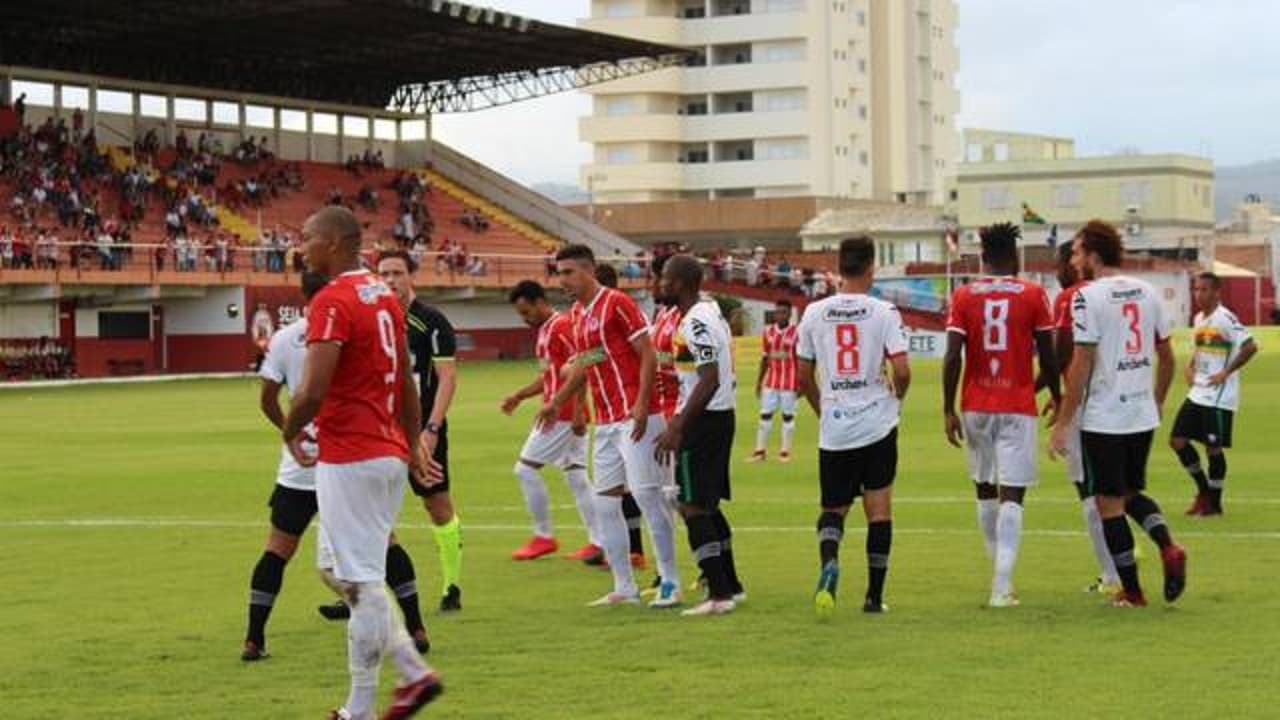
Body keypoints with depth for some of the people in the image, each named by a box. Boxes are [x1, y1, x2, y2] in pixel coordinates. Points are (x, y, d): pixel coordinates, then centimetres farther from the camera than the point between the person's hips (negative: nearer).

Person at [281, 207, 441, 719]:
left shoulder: (332, 302, -15)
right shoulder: (384, 297, 13)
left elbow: (312, 392, -22)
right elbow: (406, 382, 20)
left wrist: (290, 431, -3)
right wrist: (413, 445, 27)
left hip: (348, 458, -9)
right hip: (389, 453, 9)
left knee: (359, 582, -3)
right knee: (344, 573, 18)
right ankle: (413, 673, 15)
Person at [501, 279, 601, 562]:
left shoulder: (561, 327, -13)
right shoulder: (545, 330, 17)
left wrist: (578, 411, -24)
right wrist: (520, 395, 18)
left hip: (563, 415, -10)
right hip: (569, 416, 10)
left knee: (525, 468, -4)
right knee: (575, 475, 9)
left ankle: (543, 537, 3)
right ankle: (597, 541, 7)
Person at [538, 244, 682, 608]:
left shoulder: (617, 303, -10)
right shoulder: (577, 314, 15)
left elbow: (648, 355, -13)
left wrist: (641, 405, -21)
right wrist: (557, 401, 24)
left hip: (634, 418, -9)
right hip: (605, 423, 9)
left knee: (647, 494, -7)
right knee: (605, 503, 7)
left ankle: (670, 583, 0)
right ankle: (624, 588, 12)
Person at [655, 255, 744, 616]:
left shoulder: (696, 322, -18)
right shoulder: (711, 312, 13)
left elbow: (710, 380, -25)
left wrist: (676, 428, -25)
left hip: (702, 420, -10)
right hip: (722, 414, 10)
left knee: (692, 507, -8)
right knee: (708, 505, 19)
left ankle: (719, 595, -9)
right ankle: (730, 584, 26)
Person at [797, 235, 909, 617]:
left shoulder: (814, 313, 1)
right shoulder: (883, 312, -7)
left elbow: (804, 377, 7)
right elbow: (902, 371, -13)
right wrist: (896, 398, 9)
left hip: (833, 428, 2)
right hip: (877, 425, -2)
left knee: (833, 508, 13)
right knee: (879, 507, 8)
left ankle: (829, 561, -17)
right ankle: (874, 595, 7)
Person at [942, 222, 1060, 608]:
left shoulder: (963, 296, 1)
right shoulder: (1033, 295, -2)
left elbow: (952, 356, -5)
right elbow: (1047, 356, 0)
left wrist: (948, 410, 0)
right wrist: (1056, 396, 16)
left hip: (976, 406, 2)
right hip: (1018, 408, -2)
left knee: (985, 489, 18)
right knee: (1012, 494, -5)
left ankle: (1000, 573, 30)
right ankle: (1002, 585, -16)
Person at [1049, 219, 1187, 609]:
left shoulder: (1088, 297, -12)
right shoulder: (1147, 292, 7)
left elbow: (1082, 365, -16)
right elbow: (1167, 358, 12)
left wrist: (1062, 424, -11)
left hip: (1103, 419, -6)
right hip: (1143, 416, 6)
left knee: (1110, 503, 4)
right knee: (1132, 492, 21)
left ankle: (1131, 591, 7)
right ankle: (1168, 545, -4)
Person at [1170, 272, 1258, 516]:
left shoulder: (1225, 318, -14)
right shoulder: (1199, 318, 12)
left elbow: (1250, 347, -21)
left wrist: (1226, 372, -19)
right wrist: (1190, 367, 9)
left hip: (1219, 396, -8)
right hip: (1197, 393, 8)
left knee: (1213, 448, -2)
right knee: (1178, 440, 5)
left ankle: (1214, 503, 13)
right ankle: (1204, 490, 22)